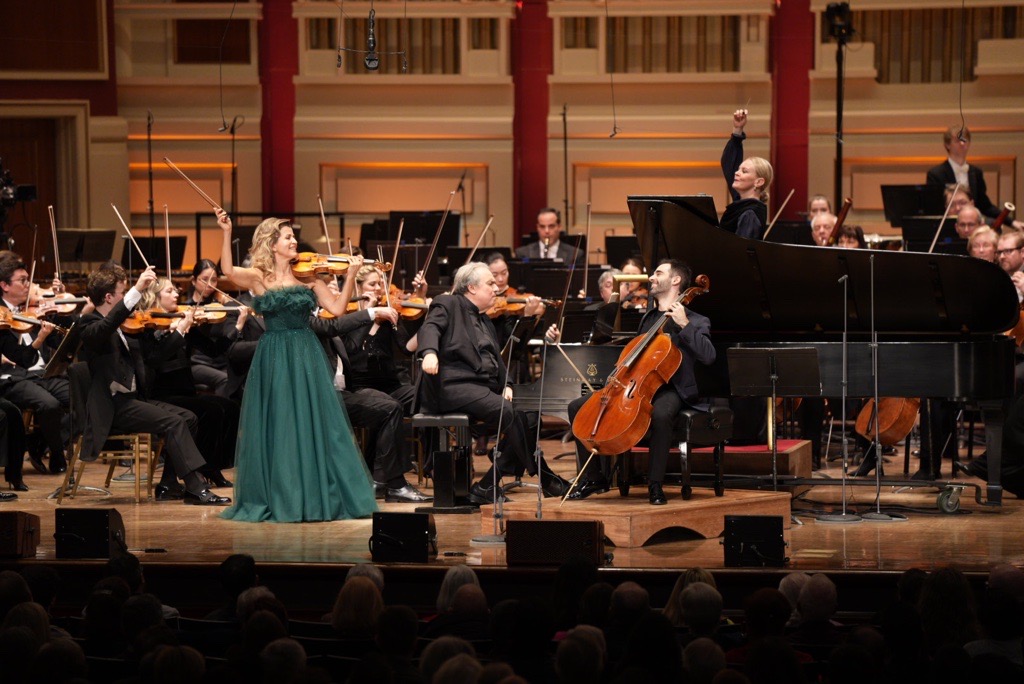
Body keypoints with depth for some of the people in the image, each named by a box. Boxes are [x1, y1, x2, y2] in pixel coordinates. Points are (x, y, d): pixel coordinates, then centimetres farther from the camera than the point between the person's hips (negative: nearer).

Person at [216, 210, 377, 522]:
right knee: (276, 428, 2)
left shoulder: (307, 275, 5)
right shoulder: (258, 278, -1)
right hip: (274, 362, -2)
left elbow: (336, 309, 0)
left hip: (307, 359, 2)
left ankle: (320, 496, 9)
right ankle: (279, 498, 10)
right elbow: (227, 270, -21)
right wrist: (227, 234, -31)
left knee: (316, 424, 2)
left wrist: (351, 275, -10)